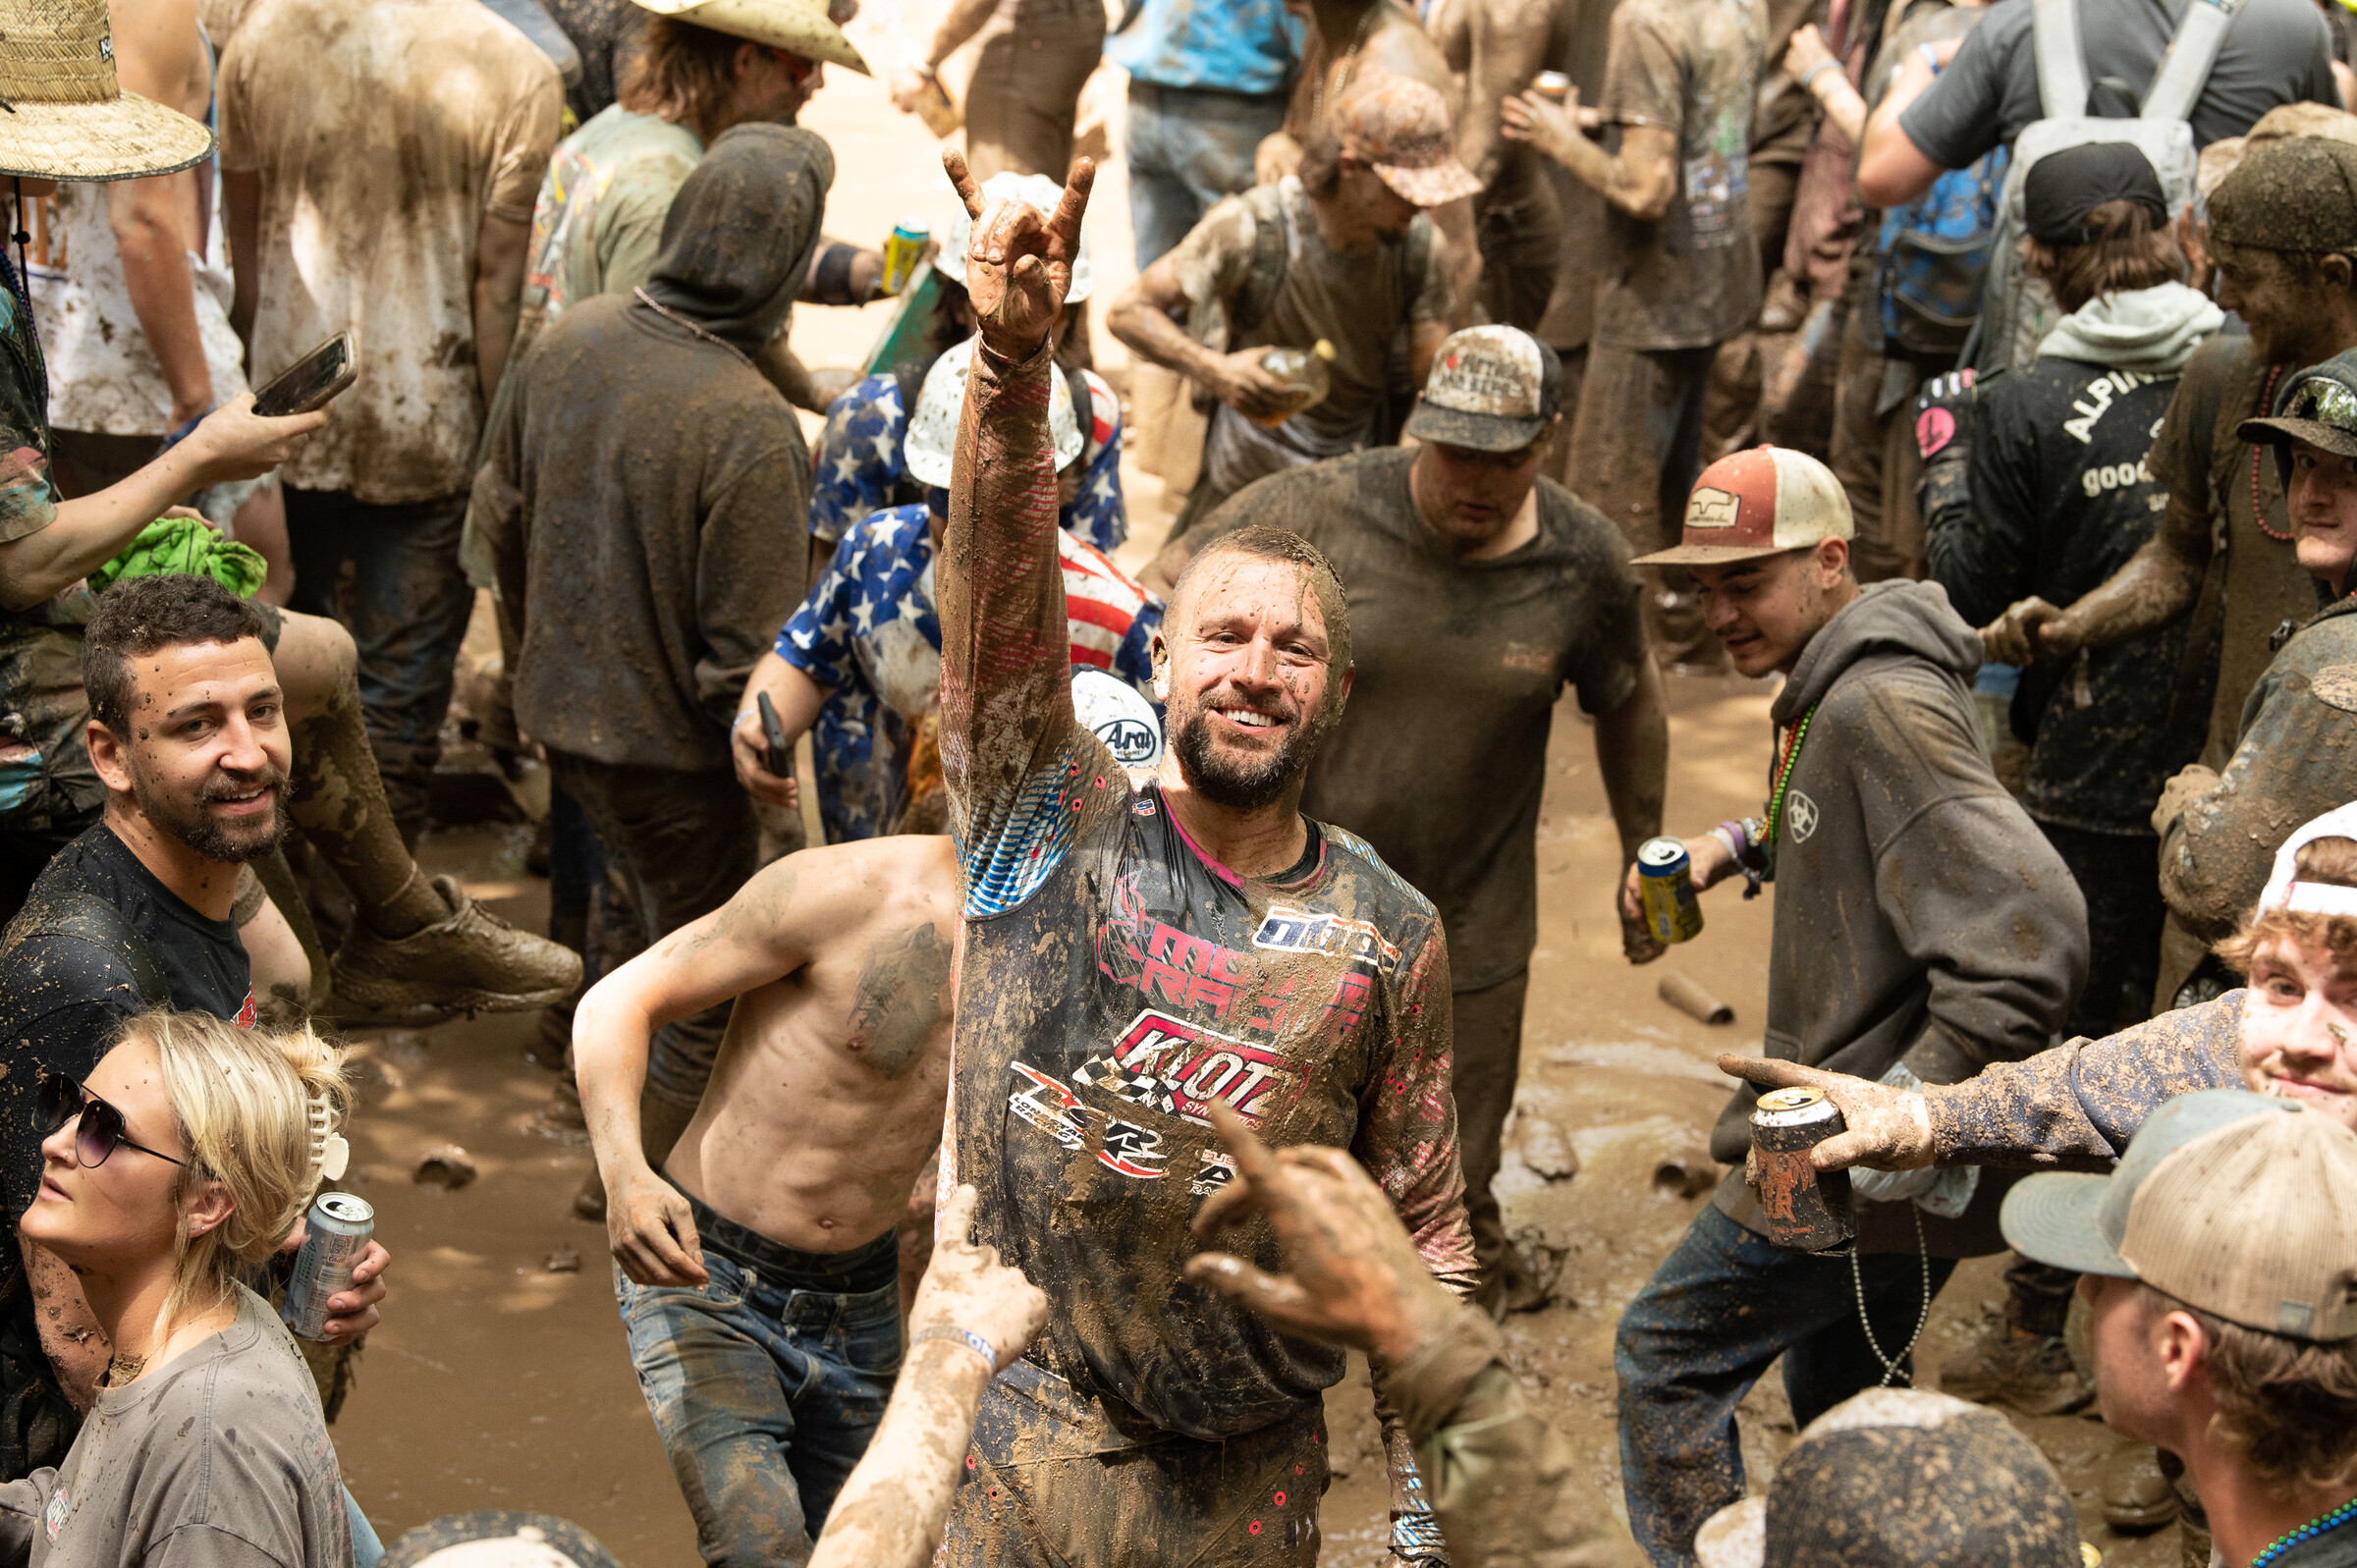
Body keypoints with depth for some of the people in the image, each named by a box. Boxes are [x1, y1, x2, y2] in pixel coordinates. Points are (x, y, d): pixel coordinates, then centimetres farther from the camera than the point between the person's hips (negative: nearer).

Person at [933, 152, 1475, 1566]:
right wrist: (1015, 355, -36)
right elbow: (1005, 571, -20)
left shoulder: (1390, 934, 0)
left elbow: (1425, 1230, 5)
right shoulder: (1054, 827, -4)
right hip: (1008, 1440, -1)